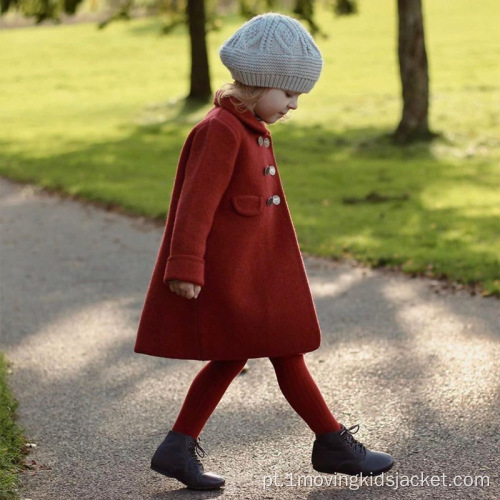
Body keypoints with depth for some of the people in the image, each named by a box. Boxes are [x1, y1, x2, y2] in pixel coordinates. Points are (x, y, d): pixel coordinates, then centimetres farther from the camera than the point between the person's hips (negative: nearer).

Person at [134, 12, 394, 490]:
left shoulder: (251, 129, 14)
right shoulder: (220, 131, -18)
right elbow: (196, 204, -22)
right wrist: (185, 268, -24)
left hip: (249, 270, 10)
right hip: (228, 272, -10)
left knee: (231, 358, 14)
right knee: (286, 354, 0)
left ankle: (177, 449, 19)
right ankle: (334, 445, 11)